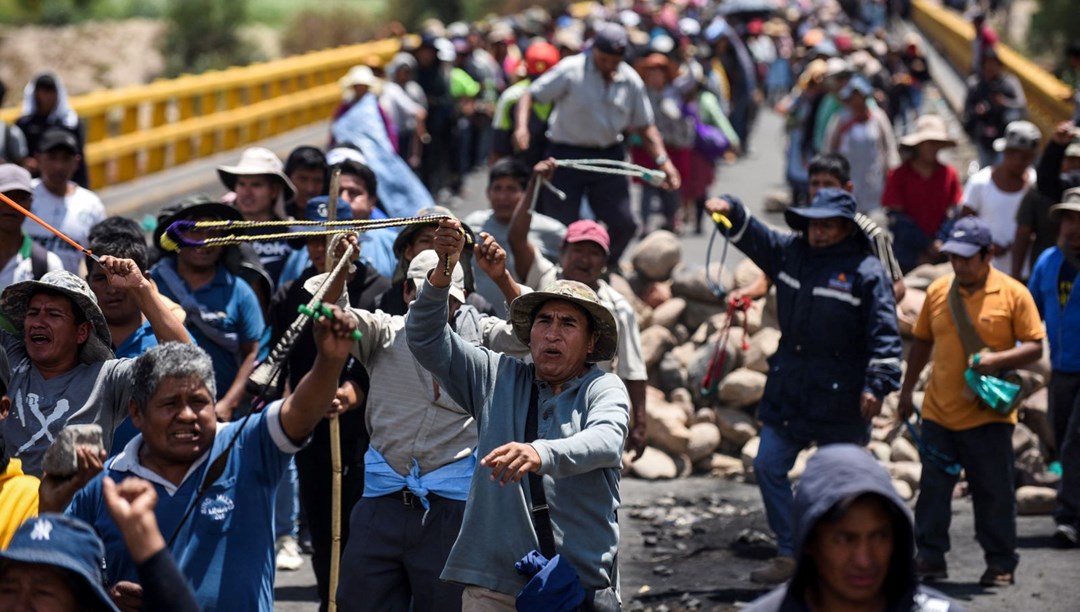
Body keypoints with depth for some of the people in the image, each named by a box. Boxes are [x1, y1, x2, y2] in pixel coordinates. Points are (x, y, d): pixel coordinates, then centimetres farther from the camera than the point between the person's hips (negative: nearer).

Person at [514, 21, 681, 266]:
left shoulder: (631, 81, 2)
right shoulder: (571, 70, -11)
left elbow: (645, 126, 9)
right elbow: (530, 96, -10)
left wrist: (663, 161, -3)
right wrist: (521, 127, -29)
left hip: (609, 156, 4)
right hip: (567, 154, -4)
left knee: (623, 223, 1)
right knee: (561, 227, -3)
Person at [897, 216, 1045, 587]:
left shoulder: (1013, 294, -5)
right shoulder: (938, 291, 6)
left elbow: (1035, 347, -5)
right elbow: (923, 342, 17)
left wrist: (998, 359, -22)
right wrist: (907, 390, 16)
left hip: (988, 414, -3)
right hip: (938, 413, 3)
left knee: (994, 494, 4)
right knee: (933, 489, 5)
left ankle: (1001, 564, 15)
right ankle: (930, 558, 14)